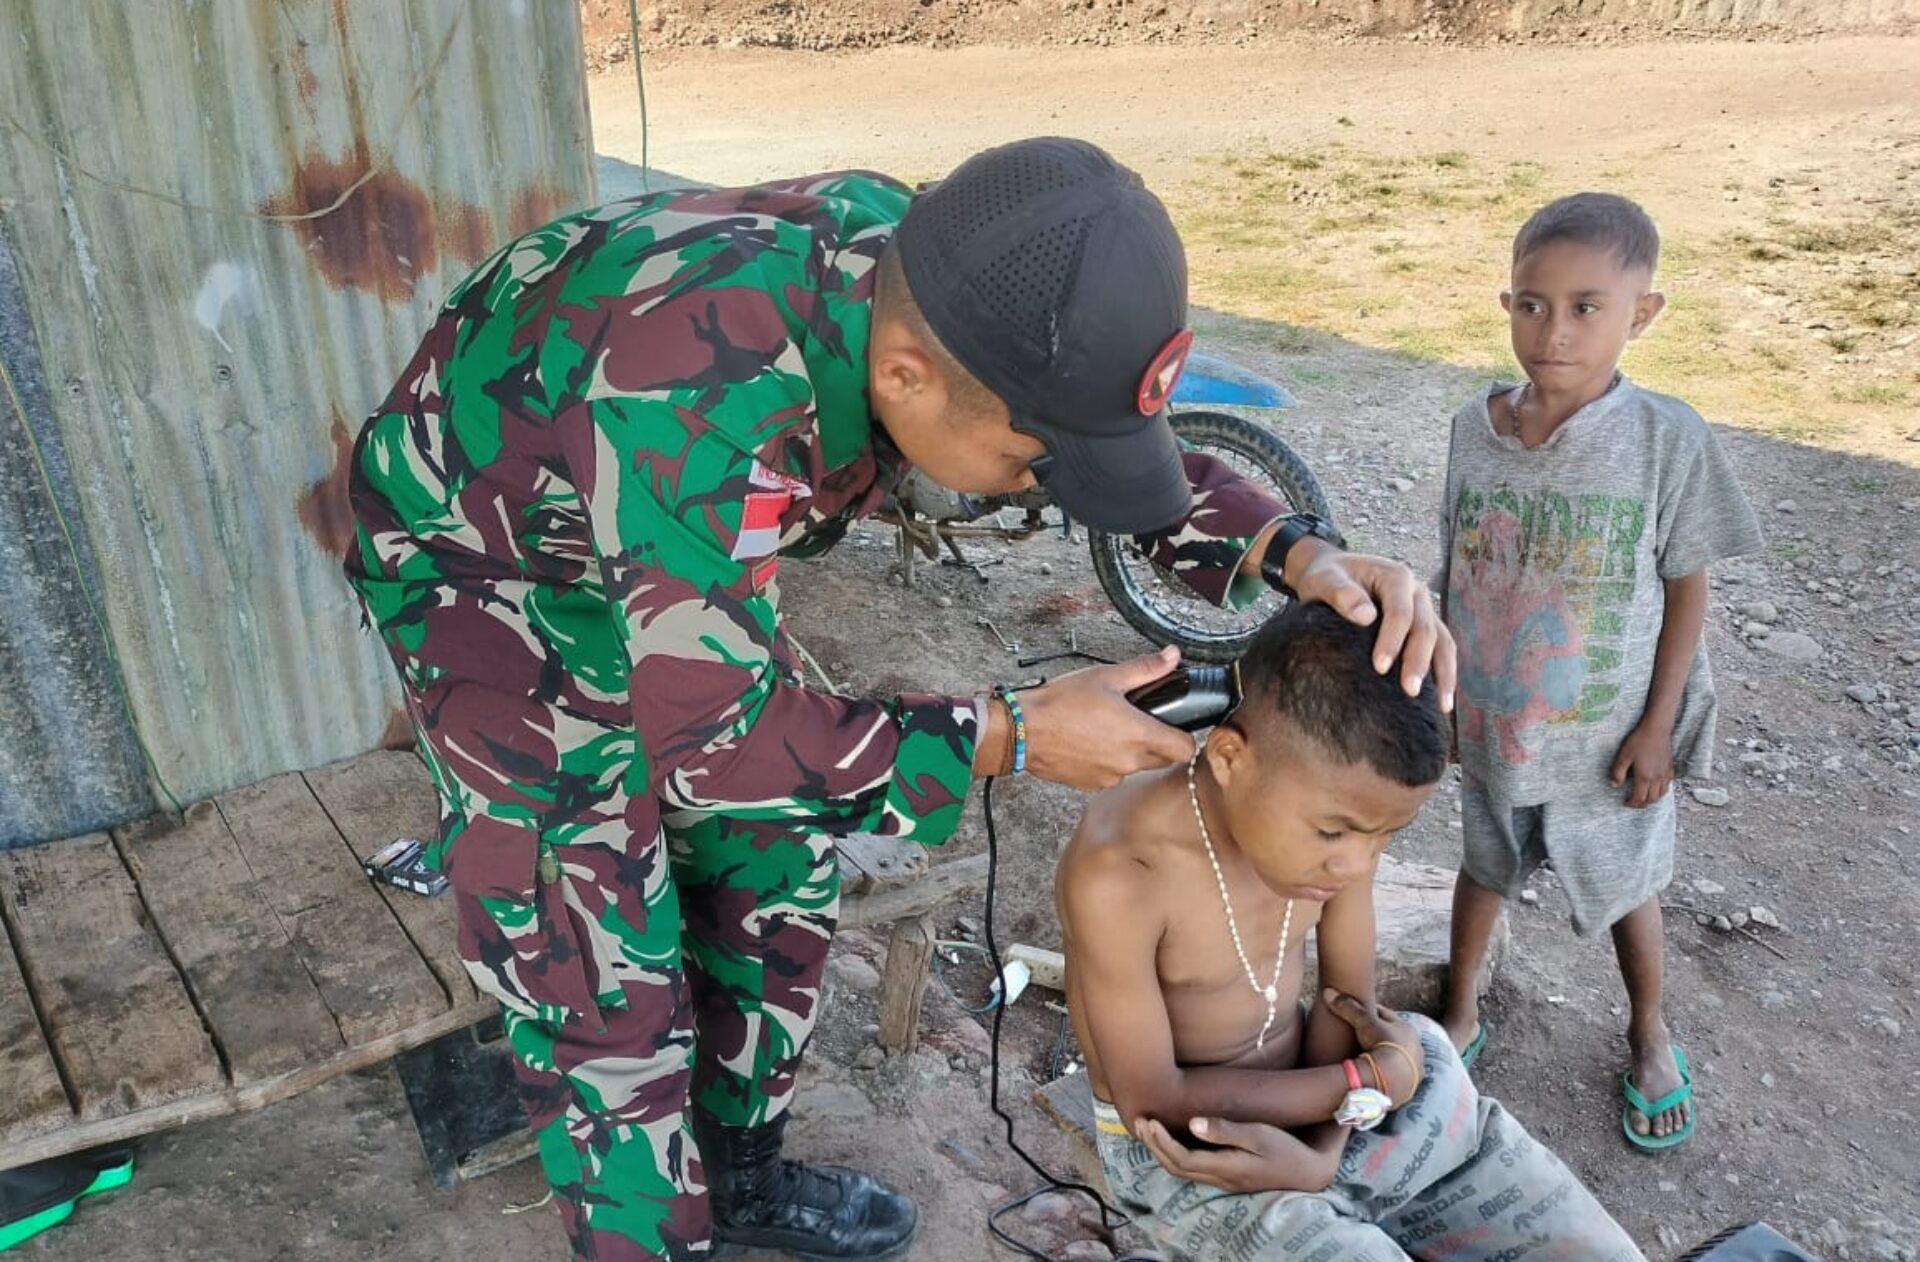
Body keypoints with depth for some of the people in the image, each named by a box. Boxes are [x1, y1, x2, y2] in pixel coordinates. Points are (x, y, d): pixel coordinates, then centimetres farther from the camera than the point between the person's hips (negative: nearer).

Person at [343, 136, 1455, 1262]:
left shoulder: (936, 270, -21)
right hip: (481, 562, -6)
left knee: (775, 859, 12)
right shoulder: (697, 401, -43)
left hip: (678, 544, 7)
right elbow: (709, 742, -34)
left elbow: (1121, 437, -6)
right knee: (604, 977, -4)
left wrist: (1300, 553, -22)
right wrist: (1016, 737, -29)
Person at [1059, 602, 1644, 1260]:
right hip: (1179, 1148, -5)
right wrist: (1373, 1080, -18)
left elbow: (1350, 999, -3)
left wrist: (1319, 1156, -20)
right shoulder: (1118, 875, -31)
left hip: (1312, 1095, 6)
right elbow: (1155, 1100, -23)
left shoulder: (1339, 806, -14)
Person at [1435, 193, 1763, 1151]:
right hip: (1490, 723, 2)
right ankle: (1461, 1017, 45)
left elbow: (1686, 587, -10)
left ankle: (1649, 1036, 47)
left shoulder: (1666, 438, -19)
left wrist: (1658, 725, -9)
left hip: (1607, 736, -2)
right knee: (1484, 867, 22)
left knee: (1627, 887, 20)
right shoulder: (1477, 424, -10)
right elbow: (1455, 572, 0)